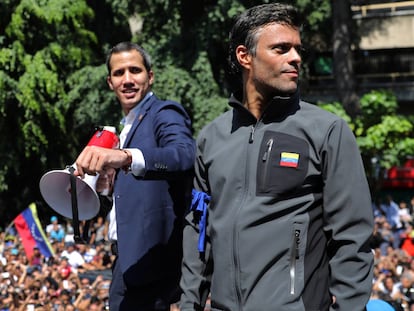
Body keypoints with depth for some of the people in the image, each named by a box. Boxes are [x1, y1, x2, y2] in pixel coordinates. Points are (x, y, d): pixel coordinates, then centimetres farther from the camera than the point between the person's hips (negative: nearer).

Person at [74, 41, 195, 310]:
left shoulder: (165, 113, -9)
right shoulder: (129, 126, 20)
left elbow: (184, 154, -31)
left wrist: (124, 156, -46)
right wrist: (110, 178, 2)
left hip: (148, 260, -10)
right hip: (130, 257, 10)